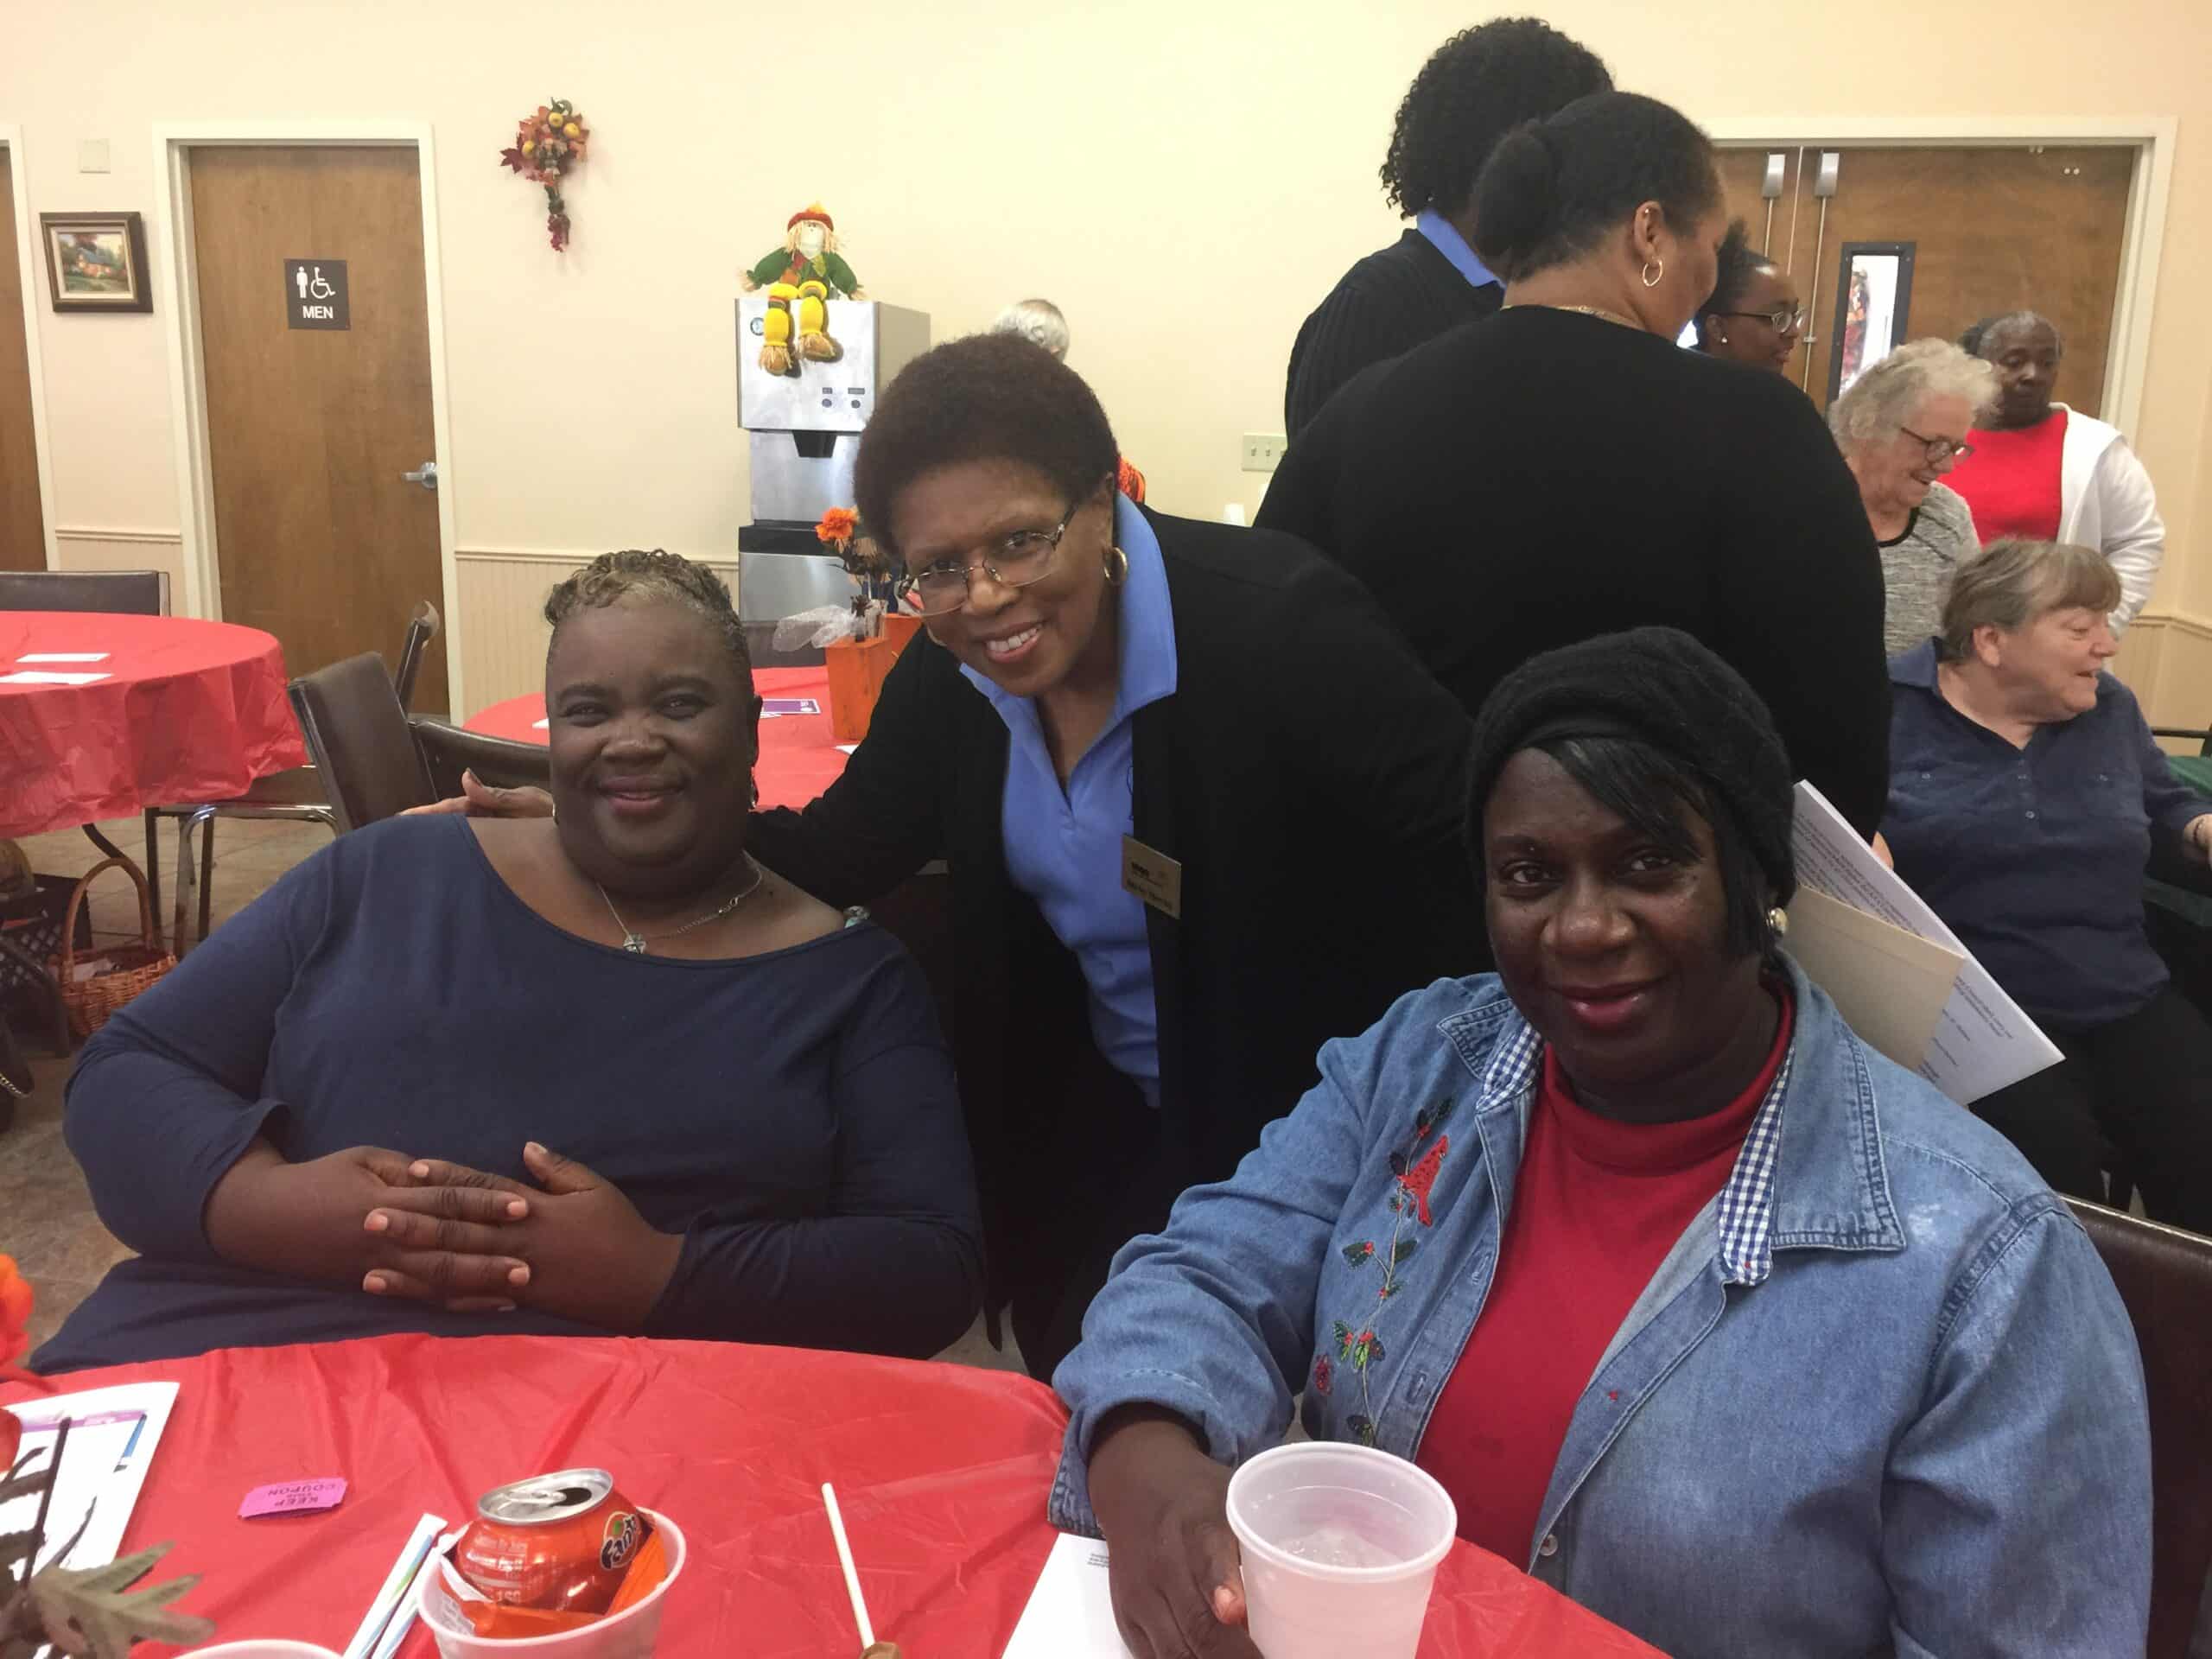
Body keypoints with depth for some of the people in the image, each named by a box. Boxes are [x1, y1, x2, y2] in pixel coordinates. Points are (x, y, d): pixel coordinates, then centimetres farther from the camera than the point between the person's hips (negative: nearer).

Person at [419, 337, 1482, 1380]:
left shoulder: (1274, 621, -25)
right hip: (1105, 1120, 6)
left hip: (1311, 1126, -5)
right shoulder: (949, 675, -5)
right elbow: (836, 855, -2)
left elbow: (1477, 852, -24)